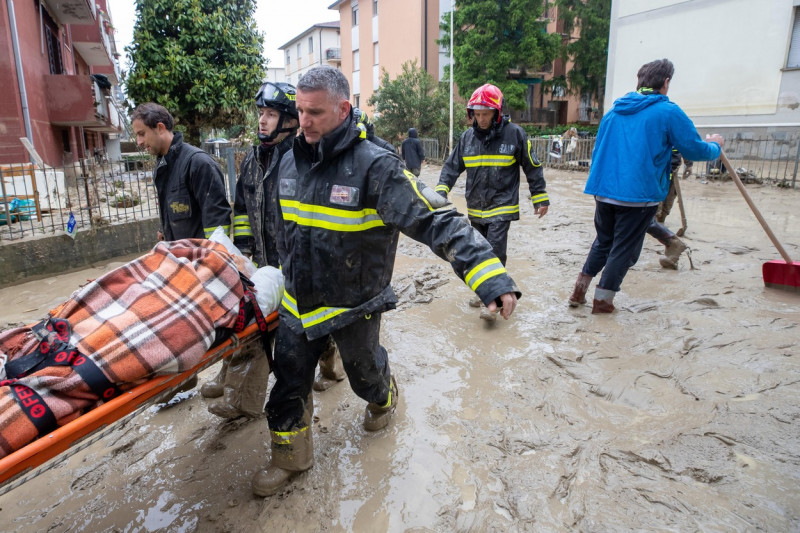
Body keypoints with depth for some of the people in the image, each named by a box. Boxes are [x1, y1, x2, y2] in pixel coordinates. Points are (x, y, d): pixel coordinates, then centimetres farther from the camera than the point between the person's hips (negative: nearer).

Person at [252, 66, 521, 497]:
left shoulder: (375, 166, -23)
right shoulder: (290, 162, -2)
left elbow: (435, 223, -31)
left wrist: (490, 276, -40)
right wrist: (287, 274, 25)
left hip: (354, 306, -4)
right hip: (297, 304, 5)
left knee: (365, 373, 20)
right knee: (288, 383, 13)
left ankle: (385, 397, 56)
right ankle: (290, 457, 37)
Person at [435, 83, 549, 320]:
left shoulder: (514, 133, -7)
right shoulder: (468, 136, 3)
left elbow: (532, 167, 1)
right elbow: (452, 166, 7)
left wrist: (540, 198, 2)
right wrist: (440, 191, -7)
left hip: (502, 206, -5)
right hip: (476, 208, 5)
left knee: (495, 251, -13)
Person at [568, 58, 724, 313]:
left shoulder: (614, 110, 13)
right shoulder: (668, 112, -6)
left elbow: (597, 149, 19)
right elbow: (695, 150, -2)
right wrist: (715, 145, 19)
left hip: (603, 190, 6)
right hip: (639, 196, -5)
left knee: (603, 241, 21)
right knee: (624, 249, 7)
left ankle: (579, 290, 18)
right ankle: (602, 300, 13)